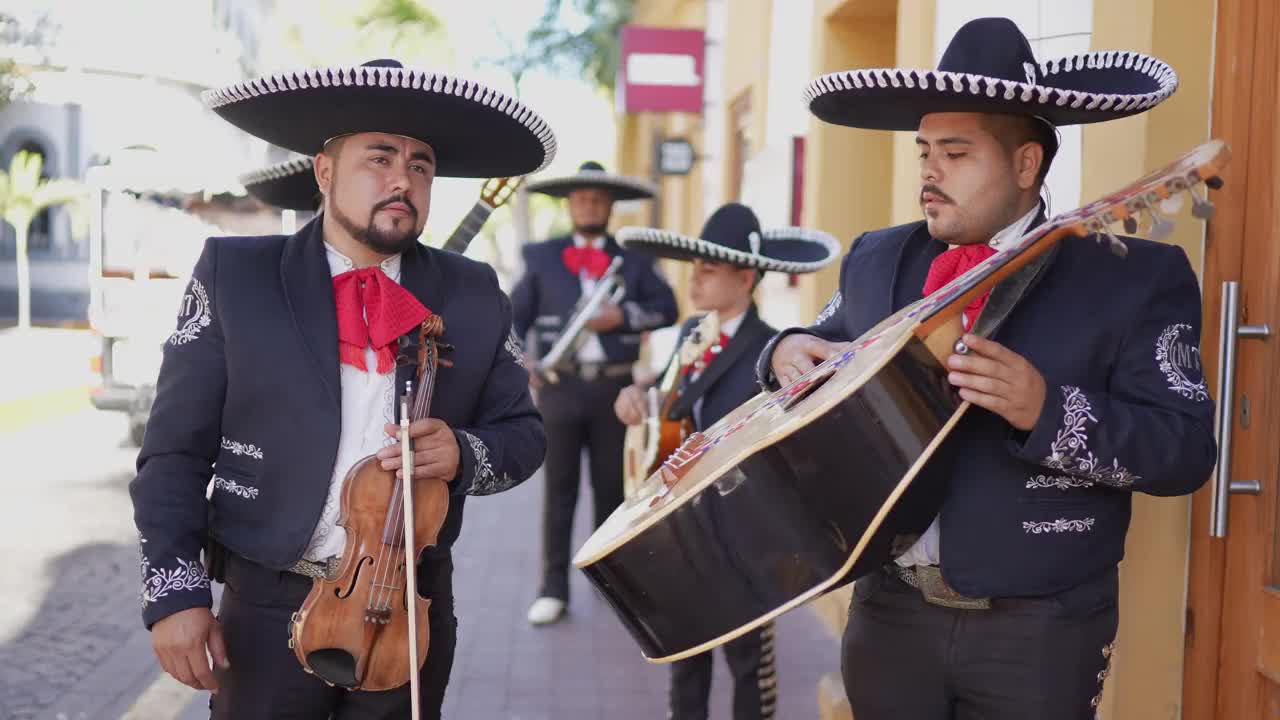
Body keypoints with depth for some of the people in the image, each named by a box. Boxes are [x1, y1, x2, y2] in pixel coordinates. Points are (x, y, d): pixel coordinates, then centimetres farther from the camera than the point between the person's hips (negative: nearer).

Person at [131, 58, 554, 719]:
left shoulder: (474, 296, 1)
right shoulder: (234, 275, -5)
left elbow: (522, 434, 6)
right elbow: (176, 452, -4)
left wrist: (464, 455, -15)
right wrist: (175, 593, -10)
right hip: (268, 608, -2)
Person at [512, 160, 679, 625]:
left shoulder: (633, 259, 9)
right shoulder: (542, 257, 8)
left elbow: (666, 309, 2)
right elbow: (514, 315, 7)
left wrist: (622, 316, -13)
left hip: (614, 386, 1)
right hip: (560, 385, -1)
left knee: (612, 485, 9)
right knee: (559, 490, 0)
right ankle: (554, 589, 4)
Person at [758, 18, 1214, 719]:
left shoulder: (1134, 276, -9)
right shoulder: (876, 259, 6)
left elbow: (1186, 450, -13)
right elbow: (828, 360, 18)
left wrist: (1046, 409, -27)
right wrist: (790, 350, -5)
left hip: (1038, 631, -4)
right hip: (890, 611, 4)